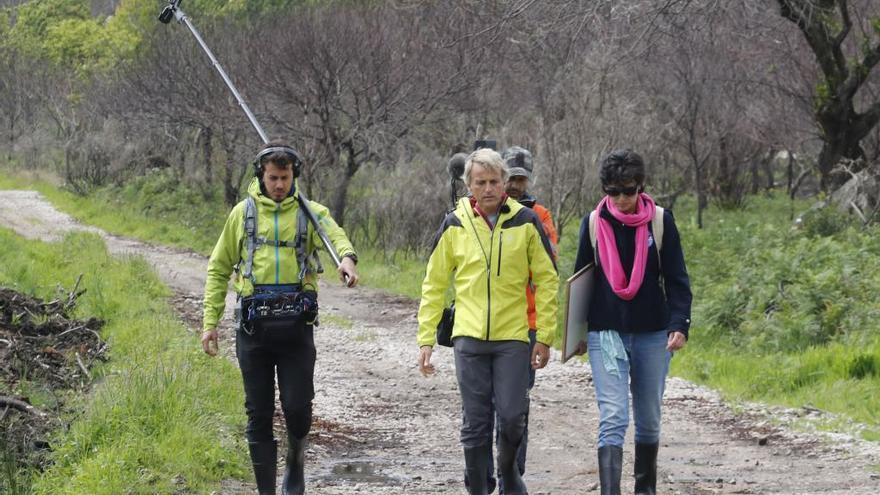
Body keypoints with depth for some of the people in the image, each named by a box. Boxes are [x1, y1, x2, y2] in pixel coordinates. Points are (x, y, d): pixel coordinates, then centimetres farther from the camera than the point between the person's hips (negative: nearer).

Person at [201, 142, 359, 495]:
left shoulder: (310, 212, 6)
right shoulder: (243, 213, 9)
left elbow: (333, 233, -17)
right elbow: (219, 269, 13)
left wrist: (346, 256, -40)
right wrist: (210, 322, 6)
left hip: (296, 323, -1)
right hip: (254, 324, 1)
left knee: (298, 407, -5)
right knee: (259, 413, 4)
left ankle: (295, 464, 25)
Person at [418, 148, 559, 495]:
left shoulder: (525, 222, -1)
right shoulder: (455, 224, 3)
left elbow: (547, 280, 4)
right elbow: (434, 285, 8)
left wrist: (545, 336, 0)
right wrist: (426, 339, 4)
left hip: (513, 336, -1)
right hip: (469, 337, 1)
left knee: (512, 416, -4)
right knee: (475, 423, 2)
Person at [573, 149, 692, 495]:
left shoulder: (660, 221, -2)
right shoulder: (594, 223, 1)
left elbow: (676, 278, 0)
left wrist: (679, 324, -11)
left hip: (652, 334, 1)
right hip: (606, 334, -1)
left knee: (649, 419, 13)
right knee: (613, 418, -13)